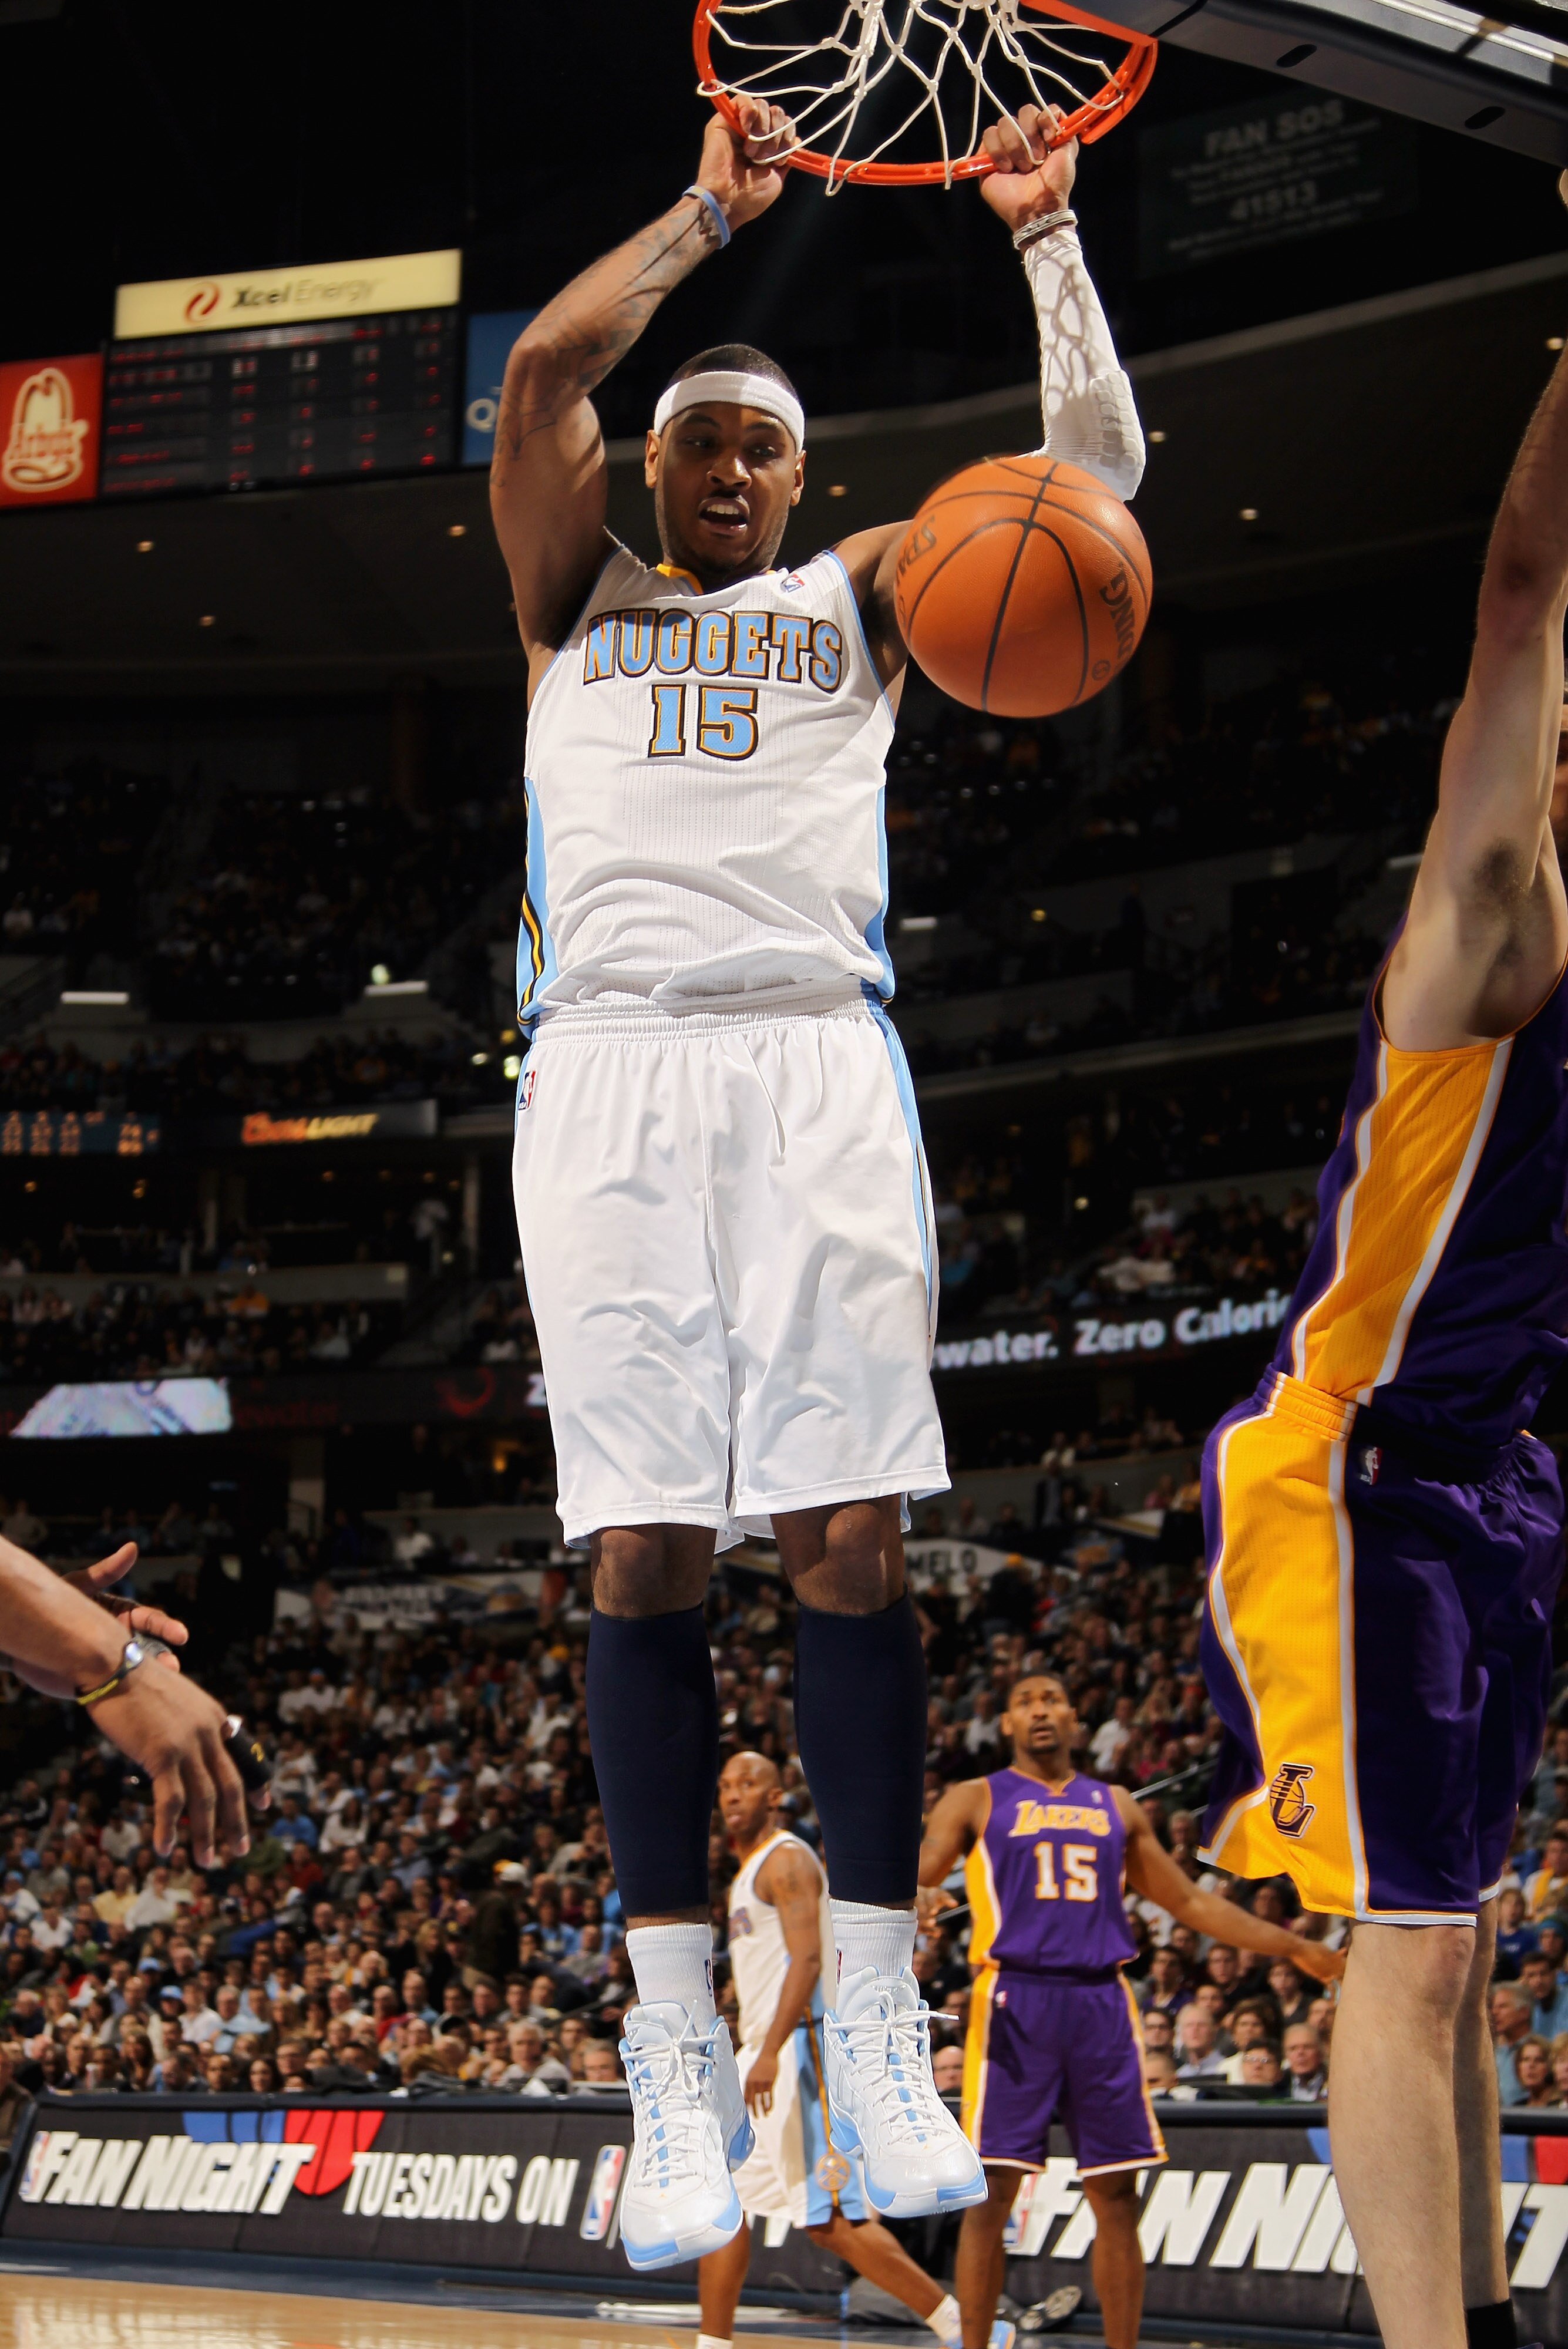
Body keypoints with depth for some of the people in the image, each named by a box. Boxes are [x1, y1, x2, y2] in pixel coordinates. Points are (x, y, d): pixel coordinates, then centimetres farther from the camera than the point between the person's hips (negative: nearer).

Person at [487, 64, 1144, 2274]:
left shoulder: (858, 598, 23)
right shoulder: (580, 599, 22)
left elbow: (1094, 465, 14)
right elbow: (540, 373, 5)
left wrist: (1046, 237, 14)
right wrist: (713, 209, 13)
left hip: (815, 1058, 0)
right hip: (611, 1058, 0)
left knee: (848, 1535, -9)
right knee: (641, 1549, -7)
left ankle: (878, 2025, -7)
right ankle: (676, 2048, -6)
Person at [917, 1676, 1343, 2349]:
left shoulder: (1116, 1807, 19)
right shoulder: (976, 1800, 9)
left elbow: (1189, 1901, 23)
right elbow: (910, 1881, -4)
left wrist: (1294, 1947, 19)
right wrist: (917, 1900, -30)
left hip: (1101, 2003, 3)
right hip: (1013, 2000, -3)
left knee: (1116, 2197, 2)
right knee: (991, 2192, -6)